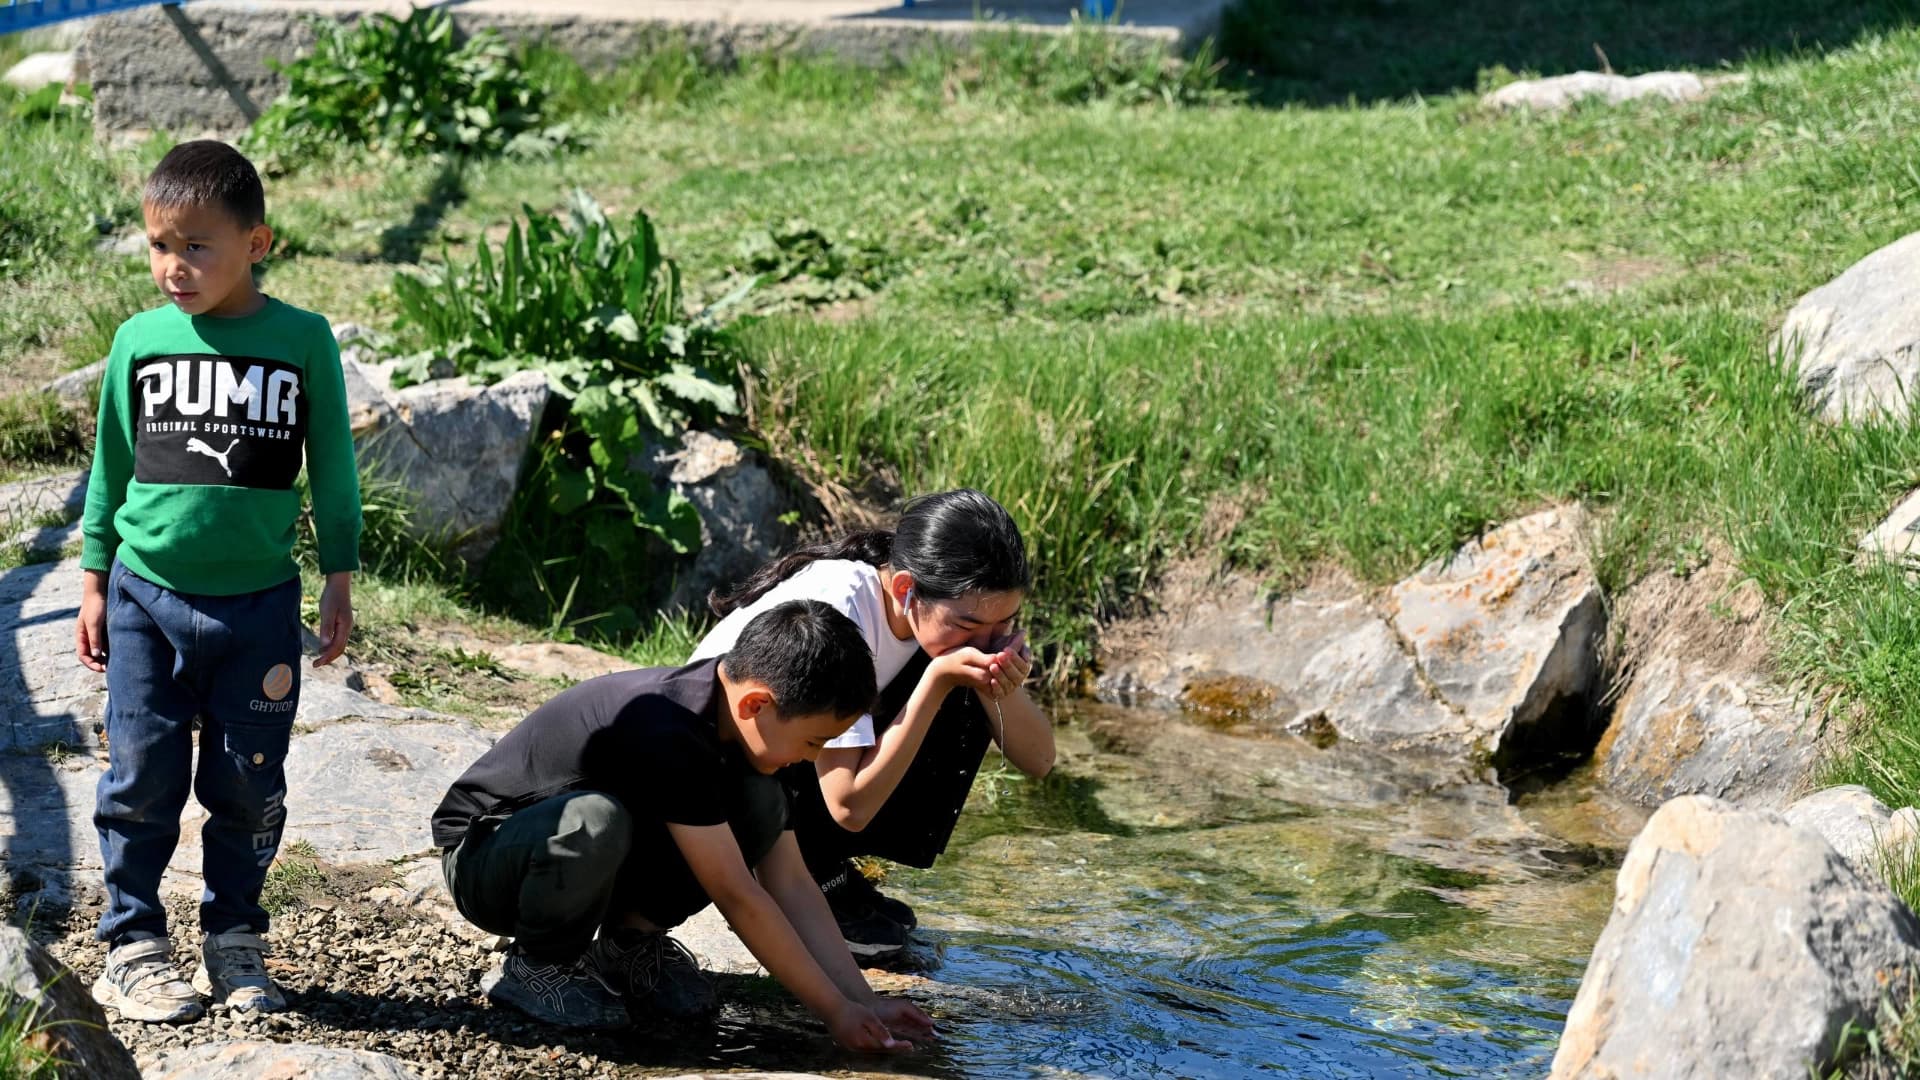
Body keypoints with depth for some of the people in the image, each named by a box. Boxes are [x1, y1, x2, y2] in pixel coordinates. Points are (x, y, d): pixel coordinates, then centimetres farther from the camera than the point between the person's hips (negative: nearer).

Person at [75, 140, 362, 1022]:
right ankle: (133, 946, 14)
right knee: (141, 781, 3)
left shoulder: (303, 340, -4)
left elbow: (332, 468, 4)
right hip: (148, 597, 1)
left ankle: (234, 938, 23)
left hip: (258, 603, -1)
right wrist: (94, 582, 10)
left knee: (248, 786, 7)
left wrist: (339, 579, 4)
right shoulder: (139, 341, 0)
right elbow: (111, 467, 9)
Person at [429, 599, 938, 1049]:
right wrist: (836, 1011, -24)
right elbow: (737, 897, -30)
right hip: (484, 859, -7)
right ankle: (538, 963, -11)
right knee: (596, 821, -40)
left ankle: (629, 941, 3)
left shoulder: (740, 723, -8)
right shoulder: (667, 734, -34)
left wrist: (863, 999, -10)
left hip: (582, 863, 7)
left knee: (761, 805, -11)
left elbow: (789, 883, -4)